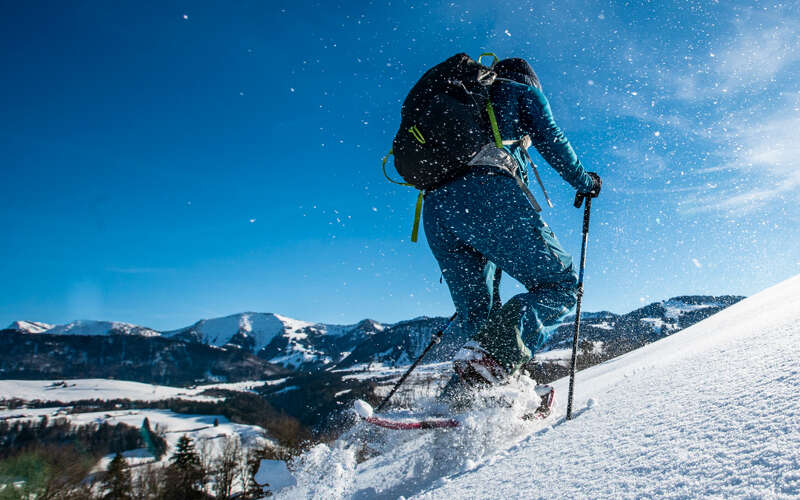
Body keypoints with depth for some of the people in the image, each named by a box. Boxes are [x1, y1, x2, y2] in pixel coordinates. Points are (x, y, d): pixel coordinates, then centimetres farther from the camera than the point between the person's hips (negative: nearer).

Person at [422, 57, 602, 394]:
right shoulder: (523, 90, 23)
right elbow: (550, 140, 8)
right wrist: (585, 182, 24)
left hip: (435, 205, 7)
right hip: (486, 192, -6)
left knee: (475, 316, 12)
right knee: (561, 283, -1)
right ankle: (494, 355, -24)